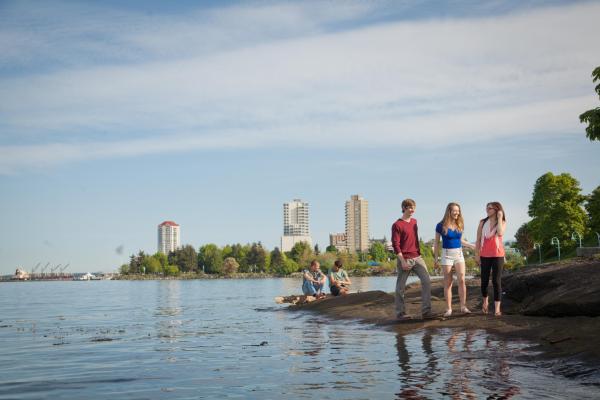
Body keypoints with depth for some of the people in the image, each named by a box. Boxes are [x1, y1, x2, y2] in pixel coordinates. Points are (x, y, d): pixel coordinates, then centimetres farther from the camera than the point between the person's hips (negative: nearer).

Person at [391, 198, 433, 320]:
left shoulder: (414, 221, 13)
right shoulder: (397, 225, -9)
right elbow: (395, 245, -12)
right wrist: (402, 261, -17)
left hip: (417, 257, 6)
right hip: (405, 259, -6)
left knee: (426, 281, -6)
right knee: (401, 287, 1)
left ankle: (426, 311, -2)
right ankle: (400, 313, 10)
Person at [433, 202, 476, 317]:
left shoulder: (460, 225, 5)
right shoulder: (441, 226, -7)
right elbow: (436, 243, 0)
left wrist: (473, 246, 11)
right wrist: (436, 258, -2)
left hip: (459, 254, 3)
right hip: (446, 255, -3)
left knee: (461, 280, -6)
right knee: (448, 283, -1)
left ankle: (463, 306, 2)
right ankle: (448, 309, 5)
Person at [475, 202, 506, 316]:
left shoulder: (502, 222, 2)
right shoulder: (483, 222, 4)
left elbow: (500, 233, -19)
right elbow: (478, 239, 6)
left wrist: (499, 218, -12)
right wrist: (476, 254, 1)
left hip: (498, 255, -1)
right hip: (485, 255, 1)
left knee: (496, 281, -5)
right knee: (484, 280, 7)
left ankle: (497, 308, -4)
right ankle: (485, 301, 32)